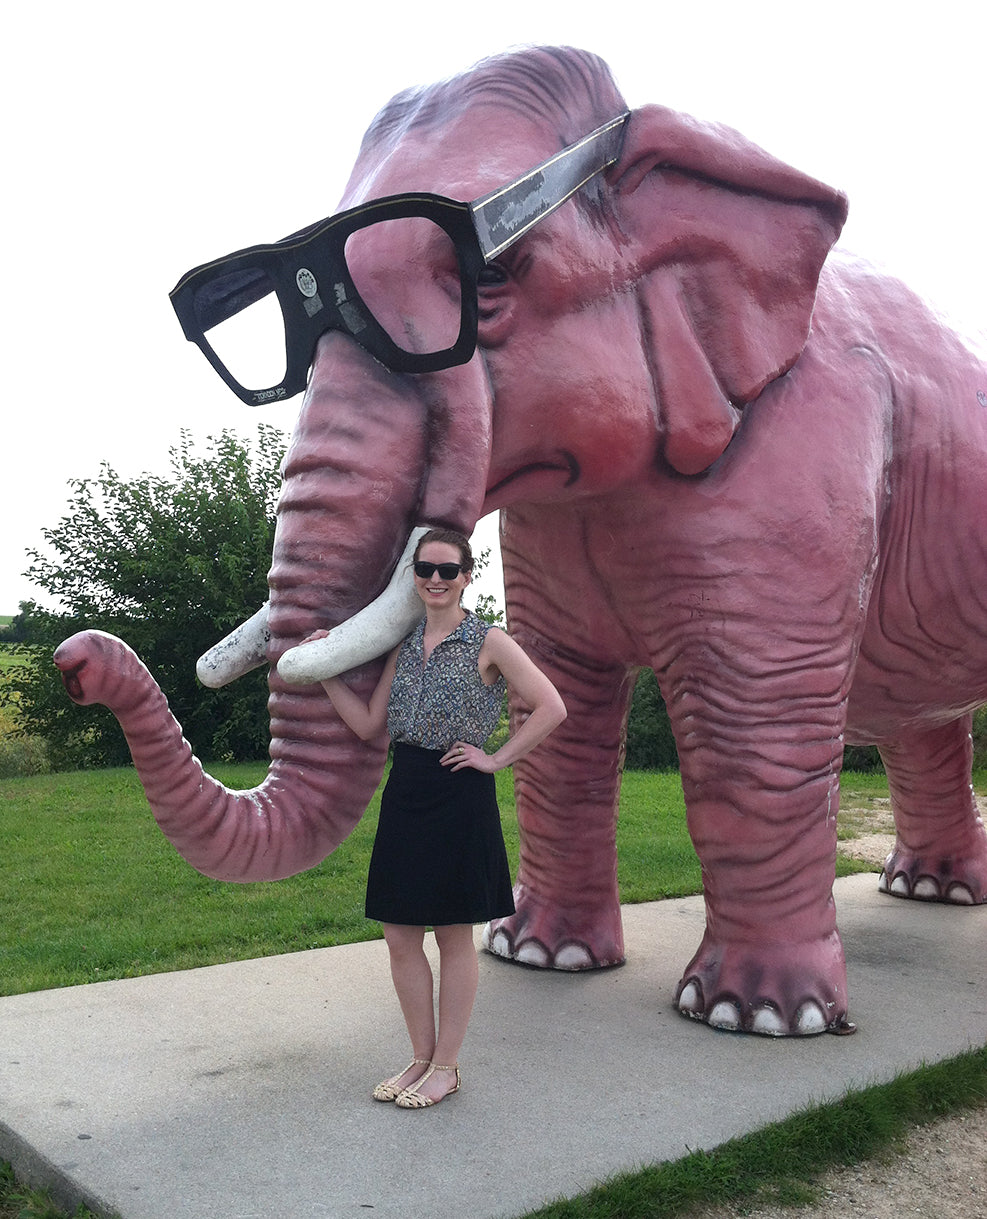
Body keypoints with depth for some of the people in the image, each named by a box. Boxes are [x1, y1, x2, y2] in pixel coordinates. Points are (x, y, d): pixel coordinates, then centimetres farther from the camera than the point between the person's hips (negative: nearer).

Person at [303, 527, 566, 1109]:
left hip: (460, 794, -6)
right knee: (401, 936, 8)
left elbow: (551, 708, -10)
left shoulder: (488, 642, -5)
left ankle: (446, 1066, 20)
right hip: (405, 792, 6)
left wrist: (497, 759, -10)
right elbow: (370, 725, 12)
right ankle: (422, 1057, 26)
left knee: (454, 934, 6)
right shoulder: (405, 645, 12)